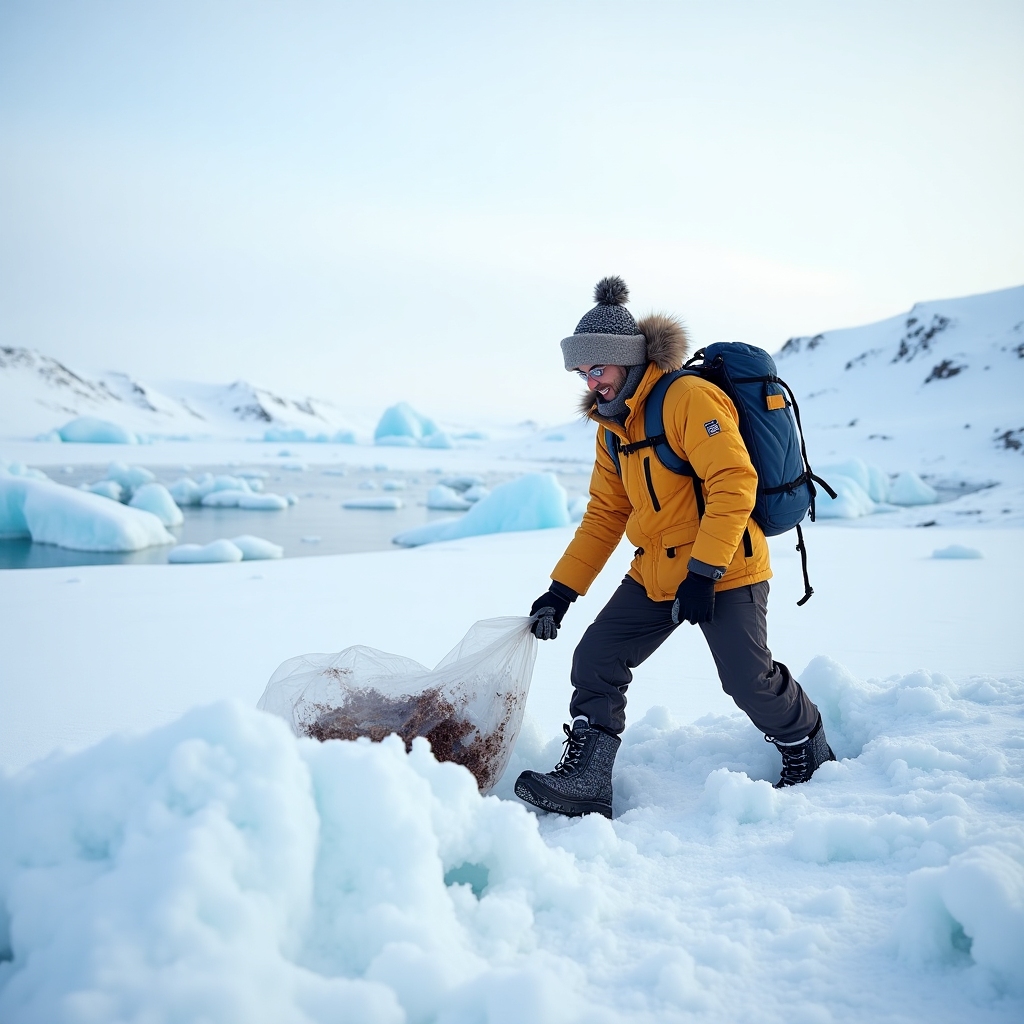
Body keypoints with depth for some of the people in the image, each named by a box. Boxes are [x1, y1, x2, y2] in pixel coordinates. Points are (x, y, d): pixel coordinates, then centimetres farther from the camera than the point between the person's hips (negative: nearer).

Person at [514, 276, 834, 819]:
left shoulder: (688, 397, -17)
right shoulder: (613, 426, 10)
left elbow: (734, 484, -23)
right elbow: (605, 514, 12)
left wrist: (703, 572, -25)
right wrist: (561, 590, 5)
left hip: (724, 571, -8)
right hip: (654, 575, 8)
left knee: (749, 681, -6)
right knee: (594, 661, -1)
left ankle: (808, 750, 24)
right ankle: (585, 783, 5)